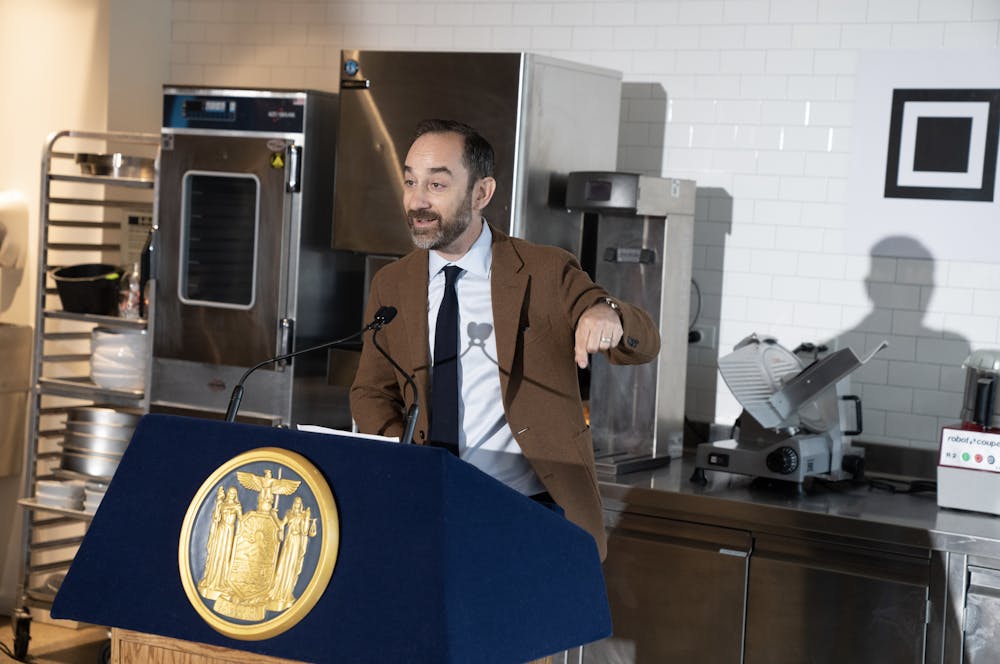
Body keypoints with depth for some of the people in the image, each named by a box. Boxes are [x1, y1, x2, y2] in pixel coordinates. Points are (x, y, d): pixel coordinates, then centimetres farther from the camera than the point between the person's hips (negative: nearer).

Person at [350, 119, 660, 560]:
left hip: (534, 512, -3)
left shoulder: (547, 273, 1)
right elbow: (371, 392, 19)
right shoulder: (391, 285, 12)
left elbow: (644, 345, -3)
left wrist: (607, 314, -28)